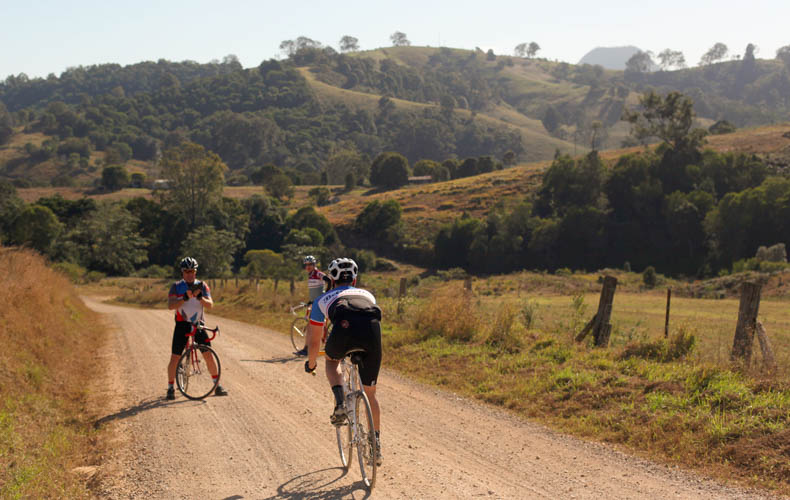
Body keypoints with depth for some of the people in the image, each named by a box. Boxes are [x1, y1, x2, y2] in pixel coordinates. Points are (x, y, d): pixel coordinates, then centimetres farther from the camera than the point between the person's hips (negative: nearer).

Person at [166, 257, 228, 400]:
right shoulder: (176, 286, -2)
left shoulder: (201, 285, 2)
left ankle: (217, 387, 7)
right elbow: (170, 305, -15)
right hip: (182, 325, -1)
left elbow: (210, 305, -8)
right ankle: (171, 388, 10)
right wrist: (185, 298, -29)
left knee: (209, 355, -3)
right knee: (175, 358, -3)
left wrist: (200, 297, -27)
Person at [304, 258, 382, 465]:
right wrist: (365, 350, 73)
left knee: (332, 360, 34)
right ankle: (376, 445, 22)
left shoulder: (323, 299, 35)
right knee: (370, 393, 20)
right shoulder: (367, 295, 41)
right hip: (372, 329, 2)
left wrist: (311, 364, 60)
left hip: (344, 328, -2)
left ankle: (340, 405, 11)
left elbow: (314, 341, 41)